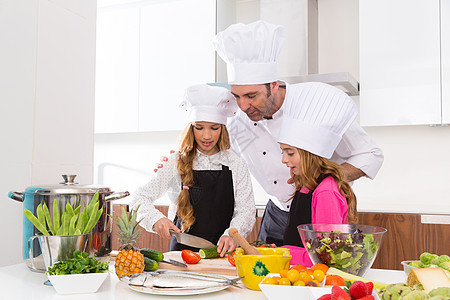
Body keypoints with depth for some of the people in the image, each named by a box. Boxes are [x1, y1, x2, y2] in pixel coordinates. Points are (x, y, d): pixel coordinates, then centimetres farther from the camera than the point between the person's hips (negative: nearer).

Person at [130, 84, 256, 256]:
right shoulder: (177, 163, 4)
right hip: (183, 250, 0)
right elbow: (140, 197, 2)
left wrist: (231, 234, -17)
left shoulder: (236, 165, 6)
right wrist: (156, 219, -18)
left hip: (222, 251, 1)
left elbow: (245, 209, 3)